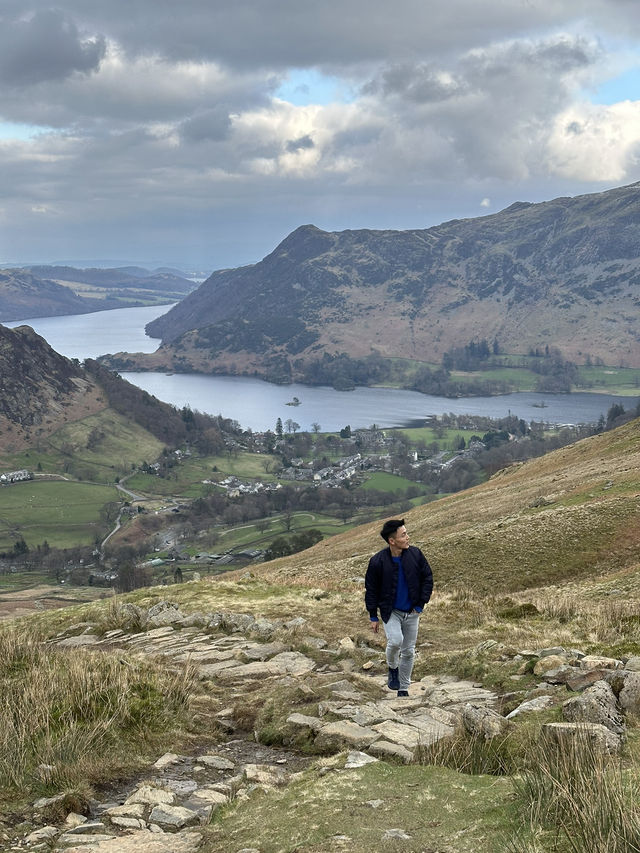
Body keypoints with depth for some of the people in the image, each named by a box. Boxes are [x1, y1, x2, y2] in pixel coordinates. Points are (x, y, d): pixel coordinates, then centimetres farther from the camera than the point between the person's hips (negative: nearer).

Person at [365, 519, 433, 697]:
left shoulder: (415, 554, -9)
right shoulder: (378, 561, -16)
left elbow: (427, 578, 3)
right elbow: (371, 590, -5)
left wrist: (421, 604, -2)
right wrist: (373, 617, -3)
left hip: (412, 612, 3)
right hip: (390, 612, -3)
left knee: (409, 651, 8)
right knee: (395, 641, -26)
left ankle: (403, 689, 26)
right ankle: (392, 669, 7)